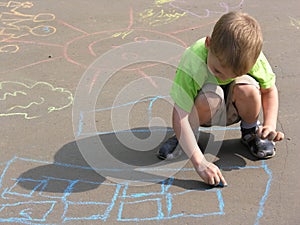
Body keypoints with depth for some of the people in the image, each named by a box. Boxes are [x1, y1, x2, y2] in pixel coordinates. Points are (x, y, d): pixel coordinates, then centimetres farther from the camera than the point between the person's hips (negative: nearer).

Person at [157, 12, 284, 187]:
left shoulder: (252, 57, -27)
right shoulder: (193, 62, -35)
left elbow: (270, 89, -8)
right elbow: (179, 116, -39)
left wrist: (270, 126, -24)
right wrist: (199, 162, -45)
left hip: (233, 109, 2)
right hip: (206, 108, -2)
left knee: (247, 88, -31)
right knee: (210, 96, -36)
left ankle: (250, 132, 2)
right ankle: (184, 137, -5)